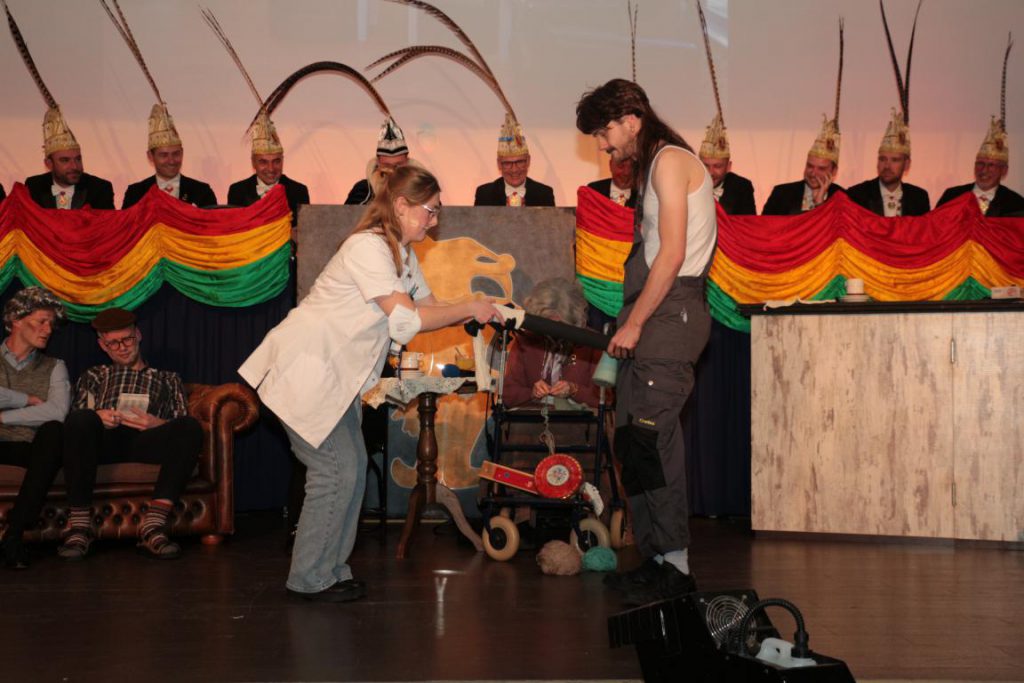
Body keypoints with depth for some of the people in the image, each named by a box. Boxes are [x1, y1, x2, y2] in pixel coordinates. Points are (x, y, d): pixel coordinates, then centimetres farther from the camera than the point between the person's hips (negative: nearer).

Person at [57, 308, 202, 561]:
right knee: (80, 420, -37)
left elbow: (183, 426, 17)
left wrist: (157, 424, -6)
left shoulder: (167, 379, 33)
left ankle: (153, 526, -42)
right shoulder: (93, 376, 35)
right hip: (102, 440, 0)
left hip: (146, 443, 0)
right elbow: (76, 420, 18)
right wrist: (95, 418, -6)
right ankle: (79, 526, -33)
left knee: (191, 427, -33)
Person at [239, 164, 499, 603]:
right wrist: (469, 310, -17)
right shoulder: (368, 248, -21)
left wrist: (479, 314, -6)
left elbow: (428, 306, 10)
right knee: (336, 471, -7)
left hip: (336, 377, 10)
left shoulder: (402, 254, 11)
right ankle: (310, 578, 5)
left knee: (353, 468, 9)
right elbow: (406, 320, -27)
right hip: (304, 371, -10)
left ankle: (331, 570, 19)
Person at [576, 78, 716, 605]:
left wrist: (633, 323, -14)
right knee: (631, 439, 8)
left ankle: (675, 566, -8)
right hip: (653, 316, 10)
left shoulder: (670, 160, -7)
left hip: (670, 314, -10)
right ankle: (654, 560, 14)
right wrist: (628, 325, 11)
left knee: (650, 438, -12)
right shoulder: (650, 166, 22)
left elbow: (671, 255, -15)